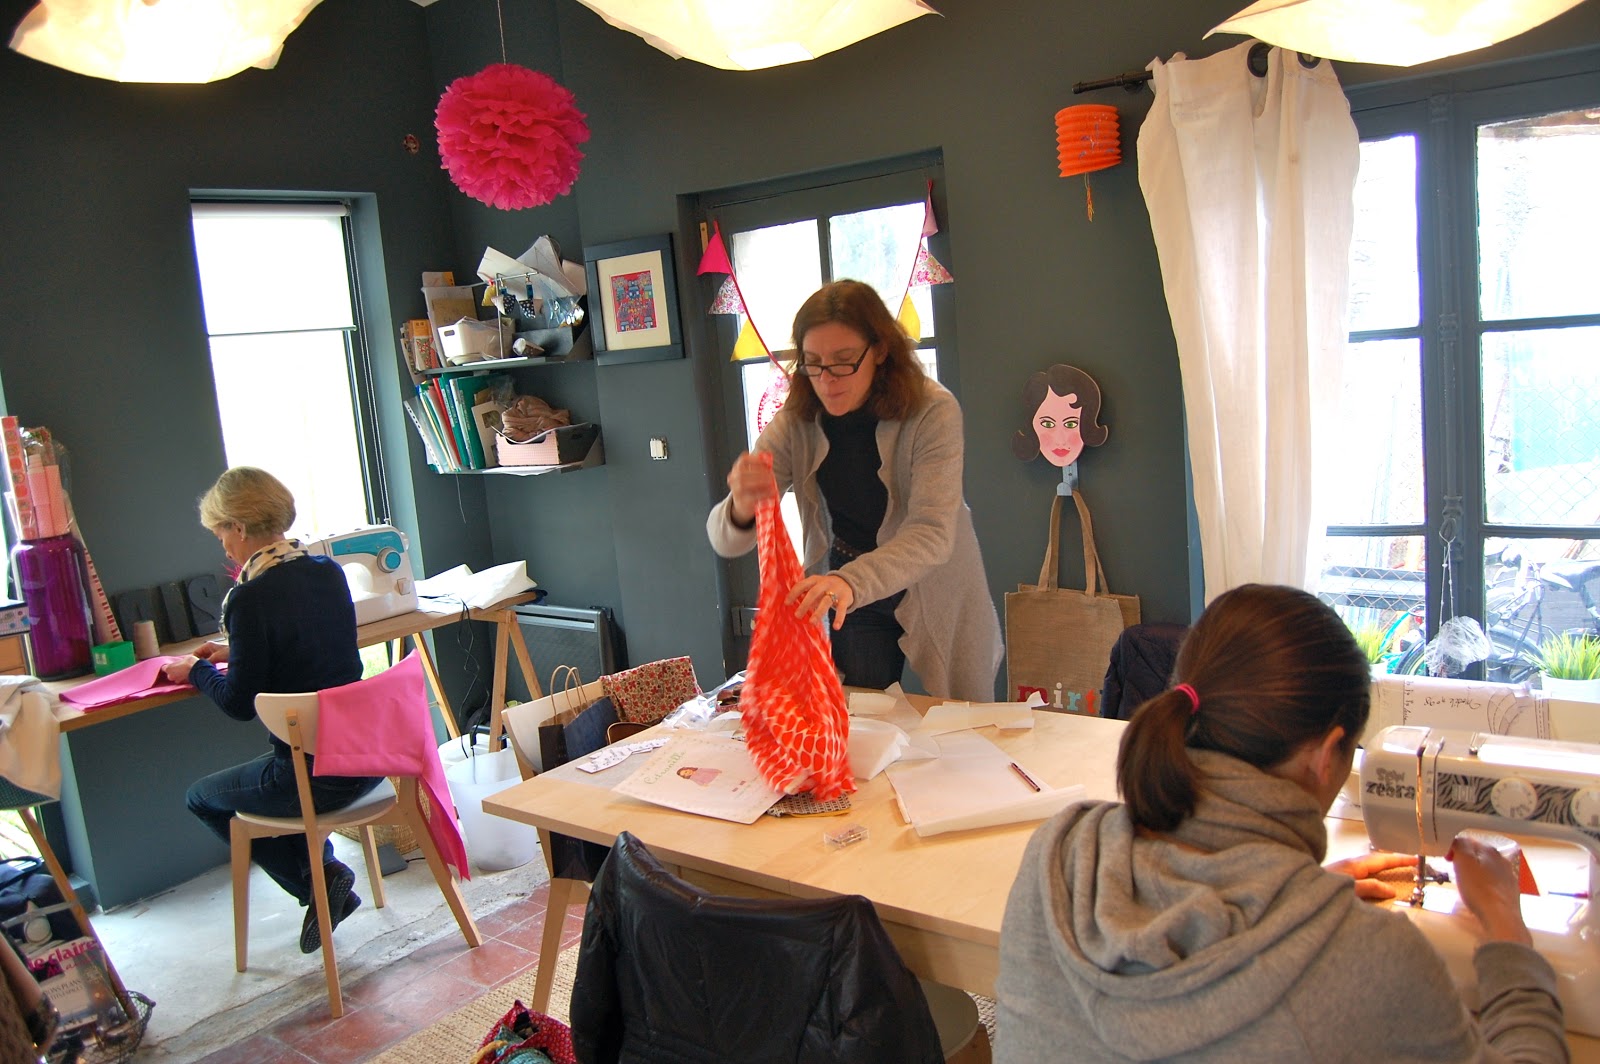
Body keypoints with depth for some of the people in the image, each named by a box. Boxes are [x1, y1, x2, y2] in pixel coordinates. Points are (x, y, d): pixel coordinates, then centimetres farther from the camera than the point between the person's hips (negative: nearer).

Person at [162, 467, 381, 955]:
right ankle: (323, 869, 24)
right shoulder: (328, 571, 4)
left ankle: (315, 878, 10)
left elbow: (240, 704, -10)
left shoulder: (251, 597, -18)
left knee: (202, 798, 21)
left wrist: (196, 671, 8)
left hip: (316, 775, -7)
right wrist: (236, 654, 24)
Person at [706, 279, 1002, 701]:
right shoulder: (796, 422, -15)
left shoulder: (932, 411, -23)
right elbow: (725, 540, -19)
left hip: (939, 600, -2)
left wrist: (852, 583, -51)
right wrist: (740, 509, -44)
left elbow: (931, 535, -33)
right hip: (854, 603, 2)